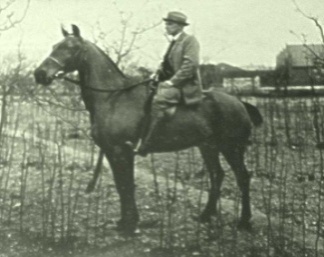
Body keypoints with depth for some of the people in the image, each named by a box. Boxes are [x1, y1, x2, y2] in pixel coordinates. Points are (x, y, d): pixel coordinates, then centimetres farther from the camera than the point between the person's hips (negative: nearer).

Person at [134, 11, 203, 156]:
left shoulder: (189, 40, -6)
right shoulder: (173, 42, 21)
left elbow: (190, 65, -17)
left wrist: (172, 81, -20)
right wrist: (158, 74, 4)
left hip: (186, 86, -10)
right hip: (172, 83, 10)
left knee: (158, 100, -32)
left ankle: (144, 144, -35)